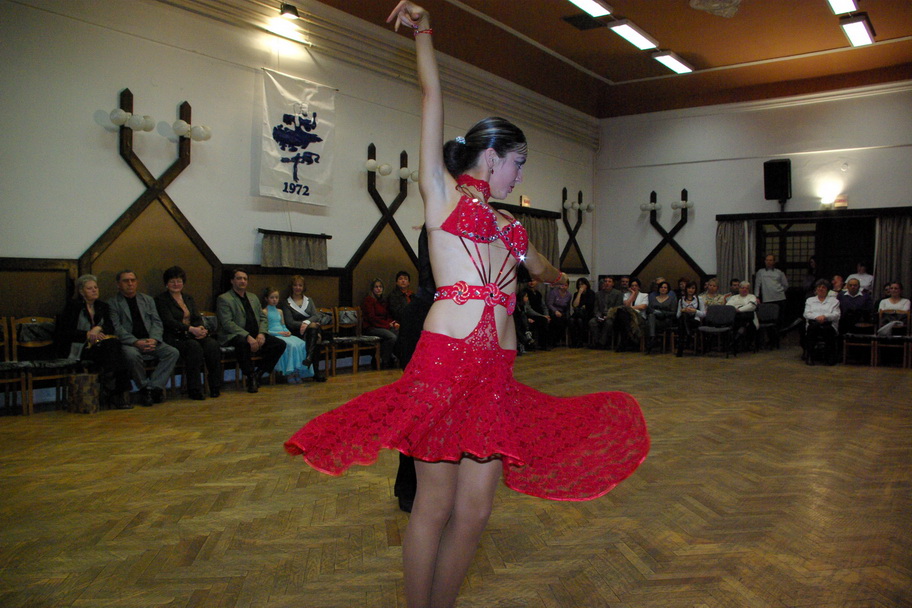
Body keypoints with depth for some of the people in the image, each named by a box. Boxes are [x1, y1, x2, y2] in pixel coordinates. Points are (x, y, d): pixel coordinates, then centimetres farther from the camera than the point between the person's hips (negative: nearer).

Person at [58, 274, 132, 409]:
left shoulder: (102, 306, 19)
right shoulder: (73, 306, 3)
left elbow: (111, 328, 7)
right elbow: (63, 332, -5)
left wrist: (98, 328, -15)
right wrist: (87, 334, -15)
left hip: (99, 346, 5)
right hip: (78, 349, -5)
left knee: (114, 343, -30)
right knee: (109, 346, -32)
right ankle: (115, 395, -33)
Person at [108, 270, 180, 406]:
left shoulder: (148, 300, 20)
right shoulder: (112, 303, 6)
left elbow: (157, 323, 11)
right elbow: (116, 328, -6)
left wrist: (154, 339, -10)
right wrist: (136, 342, -20)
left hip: (150, 341, 4)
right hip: (128, 343, -4)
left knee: (173, 352, -22)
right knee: (132, 355, -38)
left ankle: (154, 387, -24)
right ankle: (144, 388, -18)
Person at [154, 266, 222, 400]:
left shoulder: (188, 298, 22)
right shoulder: (161, 299, 3)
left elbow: (198, 317, 13)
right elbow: (169, 321, -10)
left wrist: (201, 328, -12)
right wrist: (191, 329, -21)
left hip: (193, 335, 5)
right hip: (175, 337, -5)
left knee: (213, 344, -25)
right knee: (194, 346, -35)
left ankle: (215, 388, -18)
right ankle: (194, 390, -28)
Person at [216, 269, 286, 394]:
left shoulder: (253, 298, 21)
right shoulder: (224, 299, 0)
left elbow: (263, 319, 17)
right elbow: (227, 323, -12)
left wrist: (261, 334, -6)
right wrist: (248, 337, -23)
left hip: (256, 336, 6)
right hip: (235, 336, -6)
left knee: (280, 344, -14)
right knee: (243, 343, -40)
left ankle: (258, 374, -5)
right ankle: (250, 377, -21)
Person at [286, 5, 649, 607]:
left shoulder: (508, 223, 24)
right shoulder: (441, 191, 8)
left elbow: (540, 266, 44)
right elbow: (433, 97, 6)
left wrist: (560, 277, 62)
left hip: (498, 371, 6)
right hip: (447, 359, -6)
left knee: (475, 511, 6)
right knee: (435, 505, 1)